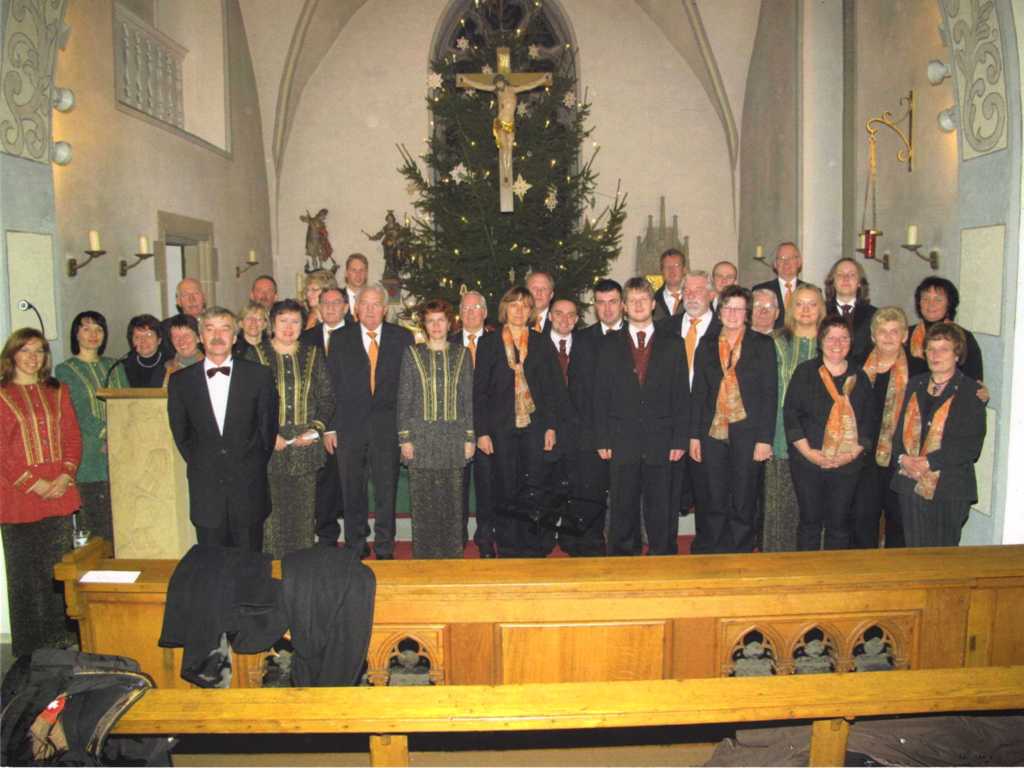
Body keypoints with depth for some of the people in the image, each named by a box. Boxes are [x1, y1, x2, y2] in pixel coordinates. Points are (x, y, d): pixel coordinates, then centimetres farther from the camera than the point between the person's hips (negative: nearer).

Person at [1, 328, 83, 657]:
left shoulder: (57, 392, 13)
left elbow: (73, 437, 8)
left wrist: (66, 476, -6)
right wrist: (32, 483, -12)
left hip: (59, 493, 3)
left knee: (60, 568, 9)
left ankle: (59, 637, 20)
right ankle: (29, 648, 15)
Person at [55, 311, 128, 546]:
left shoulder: (114, 366, 17)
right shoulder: (65, 371, 5)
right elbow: (78, 414, -5)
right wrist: (106, 434, -15)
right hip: (89, 456, -3)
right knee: (93, 524, -4)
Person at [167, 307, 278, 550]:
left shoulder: (259, 375, 0)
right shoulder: (180, 380, 4)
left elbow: (268, 426, 4)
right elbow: (180, 433, 11)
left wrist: (255, 467, 5)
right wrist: (198, 466, 9)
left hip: (249, 488, -1)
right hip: (205, 491, 1)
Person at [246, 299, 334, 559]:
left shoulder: (313, 354, 10)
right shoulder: (256, 354, 3)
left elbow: (327, 397, 8)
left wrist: (316, 429, -6)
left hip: (305, 443, 2)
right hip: (269, 446, -2)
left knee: (303, 511, 4)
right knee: (272, 511, -3)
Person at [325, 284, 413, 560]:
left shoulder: (402, 338, 5)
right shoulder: (340, 339, 7)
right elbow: (331, 386, 4)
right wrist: (329, 427, -1)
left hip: (388, 426, -1)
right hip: (350, 426, 1)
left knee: (387, 490, 2)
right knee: (352, 491, 9)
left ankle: (384, 549, 14)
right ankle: (356, 545, 23)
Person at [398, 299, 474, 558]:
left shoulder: (462, 354, 8)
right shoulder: (412, 354, 5)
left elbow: (468, 399, 8)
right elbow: (404, 399, 4)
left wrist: (470, 437, 2)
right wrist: (404, 438, -3)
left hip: (453, 437, 1)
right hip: (420, 436, -1)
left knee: (452, 499, 4)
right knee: (422, 500, 1)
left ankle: (451, 554, 15)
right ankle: (424, 553, 13)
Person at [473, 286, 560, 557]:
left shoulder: (542, 344, 9)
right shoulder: (488, 343, 4)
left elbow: (551, 389, 8)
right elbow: (479, 390, 2)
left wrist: (550, 426, 0)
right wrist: (481, 431, -5)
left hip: (534, 426, 1)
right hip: (501, 427, -1)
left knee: (533, 489, -3)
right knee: (506, 490, 3)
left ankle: (535, 548, 9)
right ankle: (508, 549, 14)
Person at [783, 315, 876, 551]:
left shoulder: (860, 378, 10)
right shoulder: (805, 372, 2)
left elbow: (869, 420, 7)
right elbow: (790, 414, -4)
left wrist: (853, 453, -7)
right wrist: (809, 452, -11)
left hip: (848, 463, 2)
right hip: (807, 460, -2)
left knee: (839, 523, 7)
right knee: (810, 521, 3)